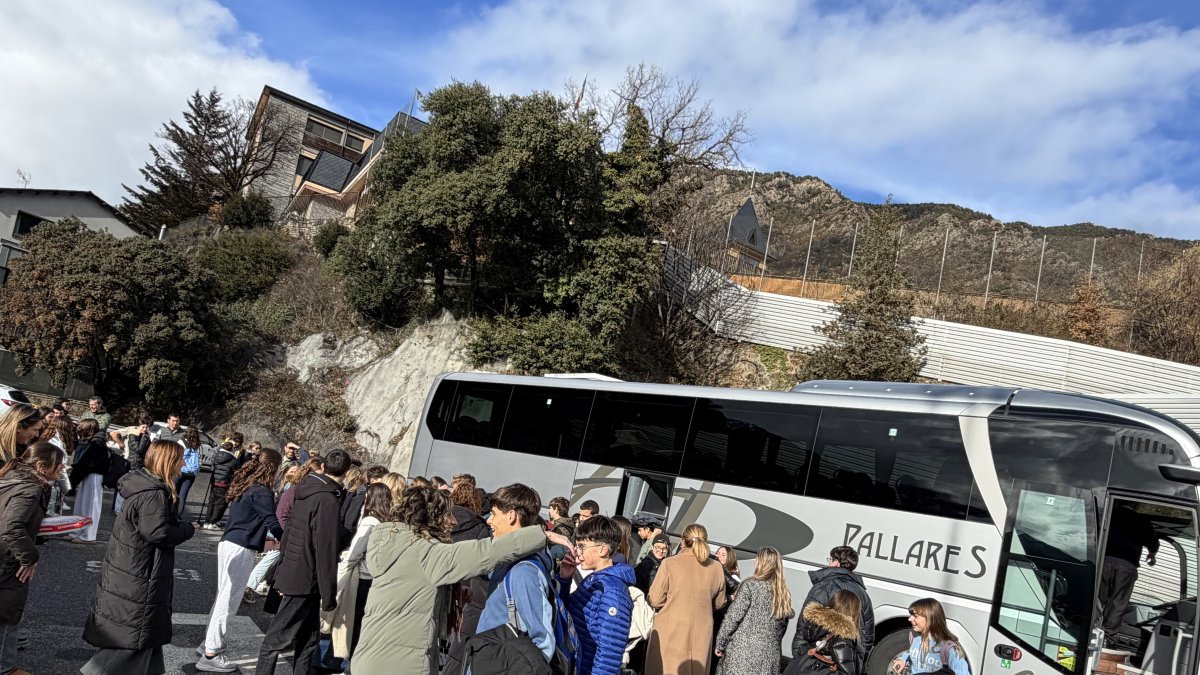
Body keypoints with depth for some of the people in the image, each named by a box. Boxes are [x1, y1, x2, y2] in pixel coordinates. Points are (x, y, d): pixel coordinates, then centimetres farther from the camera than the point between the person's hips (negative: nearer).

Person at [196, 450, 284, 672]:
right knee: (229, 600, -2)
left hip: (229, 544, 9)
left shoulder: (245, 486, 12)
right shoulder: (261, 492, -15)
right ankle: (211, 655, 4)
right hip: (241, 550, -9)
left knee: (223, 596, 18)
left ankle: (209, 643, 28)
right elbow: (273, 524, -16)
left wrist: (262, 537, 26)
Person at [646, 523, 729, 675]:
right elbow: (719, 603, 13)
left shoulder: (670, 563, -10)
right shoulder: (717, 567, 0)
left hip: (671, 633, -3)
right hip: (701, 634, 3)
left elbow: (655, 600, -6)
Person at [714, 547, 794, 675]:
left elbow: (732, 618, -10)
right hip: (769, 657, 5)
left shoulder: (750, 585, -8)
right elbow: (783, 627, 12)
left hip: (743, 651, -5)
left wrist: (719, 644, -3)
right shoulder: (784, 593, 7)